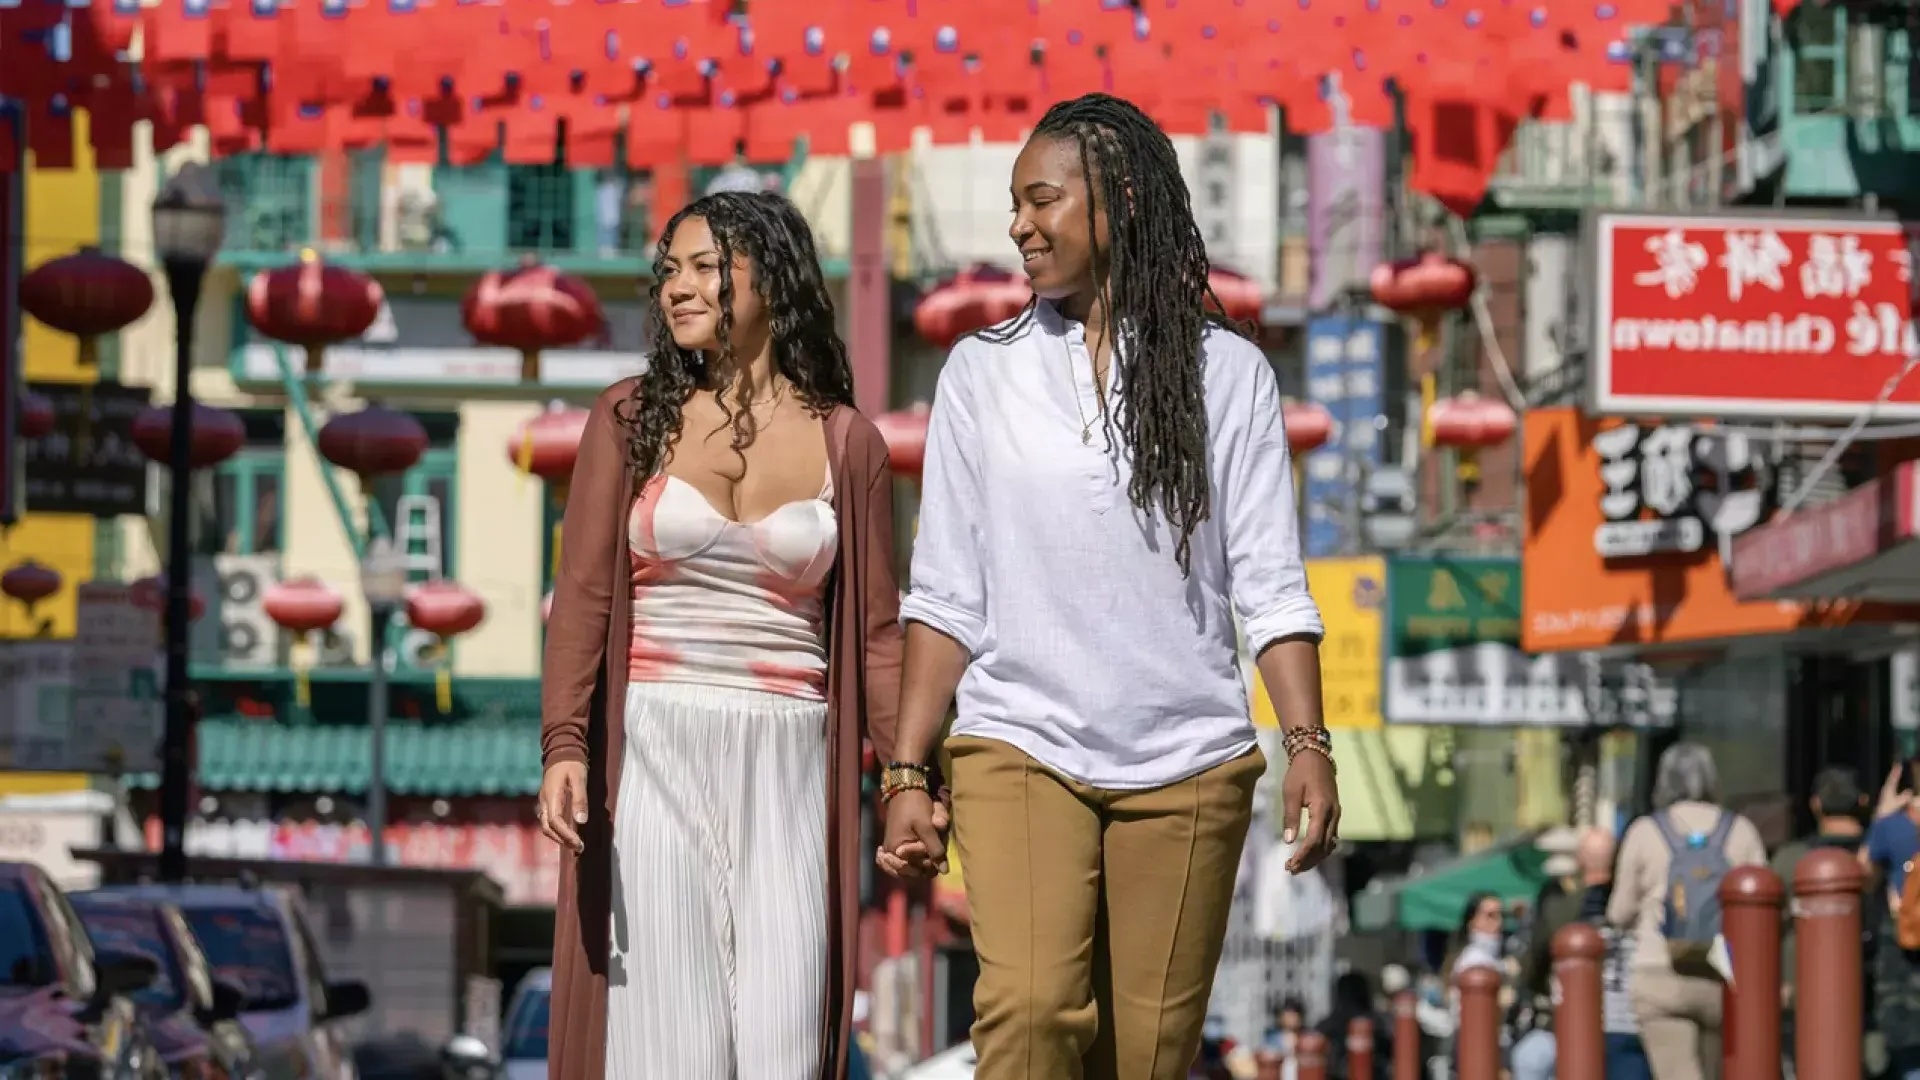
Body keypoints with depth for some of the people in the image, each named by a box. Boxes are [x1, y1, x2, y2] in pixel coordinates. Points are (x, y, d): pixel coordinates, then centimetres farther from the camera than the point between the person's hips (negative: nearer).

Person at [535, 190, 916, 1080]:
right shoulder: (632, 419, 6)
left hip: (786, 764, 0)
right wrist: (564, 744, -11)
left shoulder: (846, 444, 7)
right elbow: (582, 595, 1)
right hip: (654, 748, 0)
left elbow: (875, 633, 9)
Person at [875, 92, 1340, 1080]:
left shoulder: (1226, 373, 6)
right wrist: (908, 774, 0)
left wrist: (1307, 744, -11)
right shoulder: (983, 372, 8)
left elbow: (1270, 585, 2)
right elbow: (945, 594, 8)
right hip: (1020, 749, 0)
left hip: (1187, 765, 0)